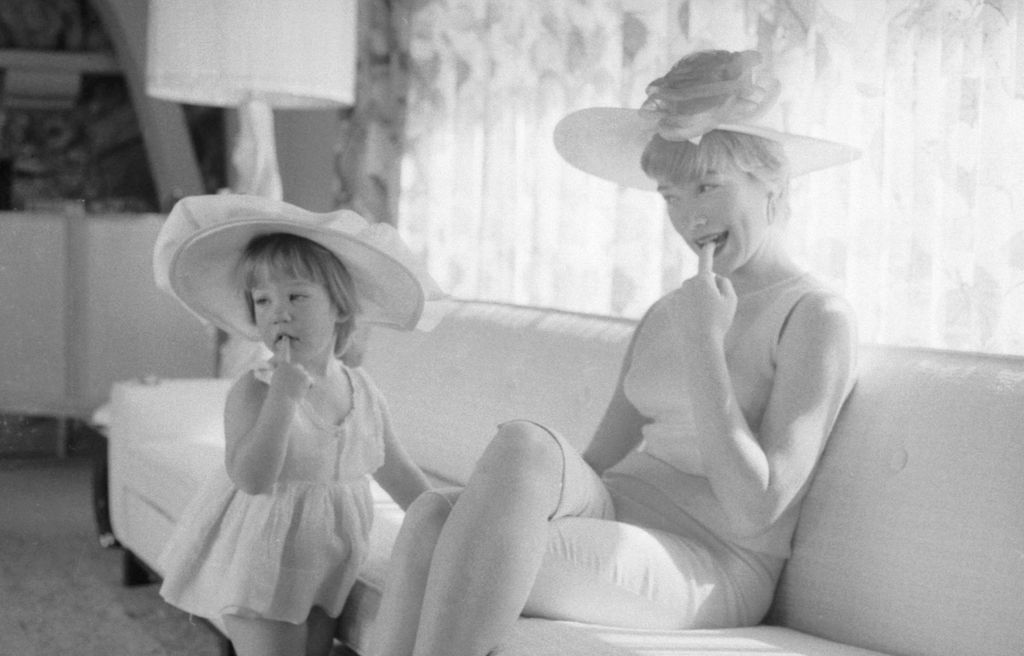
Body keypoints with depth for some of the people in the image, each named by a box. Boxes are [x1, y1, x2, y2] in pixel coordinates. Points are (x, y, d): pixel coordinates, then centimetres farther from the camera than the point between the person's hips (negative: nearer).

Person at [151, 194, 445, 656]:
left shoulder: (364, 393, 1)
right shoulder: (253, 391, -16)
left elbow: (398, 475, 14)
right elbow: (252, 478, -29)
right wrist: (285, 394, -33)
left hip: (327, 568, 5)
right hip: (259, 566, -5)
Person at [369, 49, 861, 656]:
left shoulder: (817, 317, -1)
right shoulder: (664, 317, 22)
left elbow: (754, 510, -9)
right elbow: (598, 462, 14)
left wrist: (706, 347, -12)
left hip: (710, 573, -6)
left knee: (524, 444, -32)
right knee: (434, 519, -27)